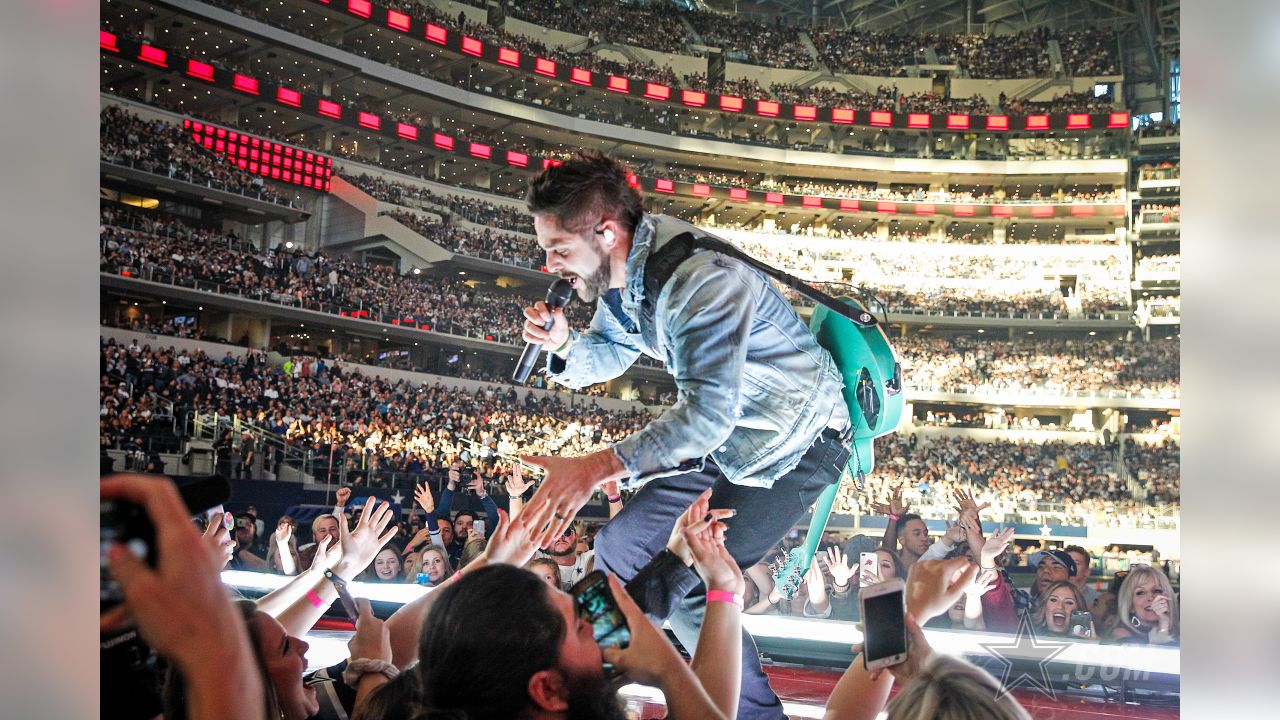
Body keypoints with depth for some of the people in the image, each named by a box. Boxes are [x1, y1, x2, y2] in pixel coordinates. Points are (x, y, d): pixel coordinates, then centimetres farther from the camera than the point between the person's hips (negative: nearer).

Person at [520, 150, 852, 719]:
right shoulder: (617, 272, -6)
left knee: (683, 587, -18)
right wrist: (565, 346, -13)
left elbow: (709, 410, -40)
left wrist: (598, 467, -43)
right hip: (723, 437, 9)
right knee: (618, 551, 7)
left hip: (796, 444, -9)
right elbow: (610, 354, 10)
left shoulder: (701, 280, -33)